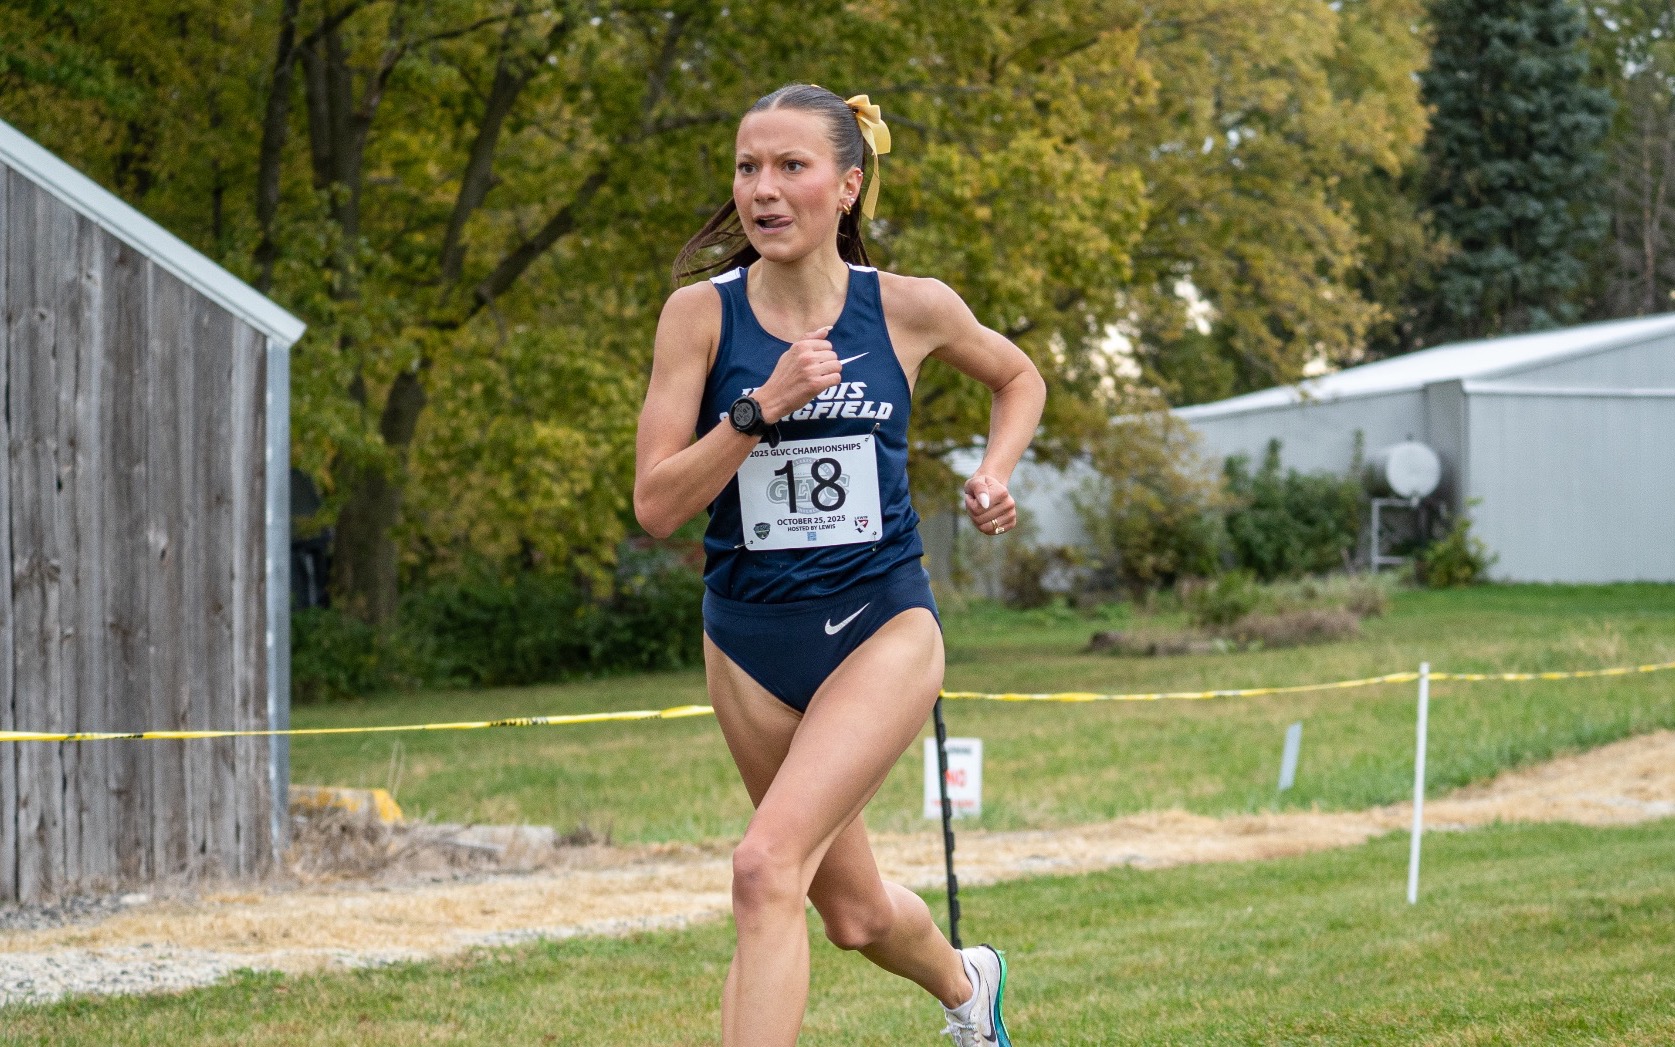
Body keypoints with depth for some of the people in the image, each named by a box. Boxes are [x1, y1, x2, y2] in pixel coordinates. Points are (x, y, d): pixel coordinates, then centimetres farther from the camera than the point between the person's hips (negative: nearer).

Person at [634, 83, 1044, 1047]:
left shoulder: (911, 309, -6)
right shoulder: (700, 313, -8)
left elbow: (1018, 377, 16)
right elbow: (656, 504, -12)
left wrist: (996, 474, -2)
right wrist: (762, 408, -23)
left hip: (882, 626, -2)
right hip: (749, 641, 3)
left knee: (768, 866, -24)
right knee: (855, 914, 17)